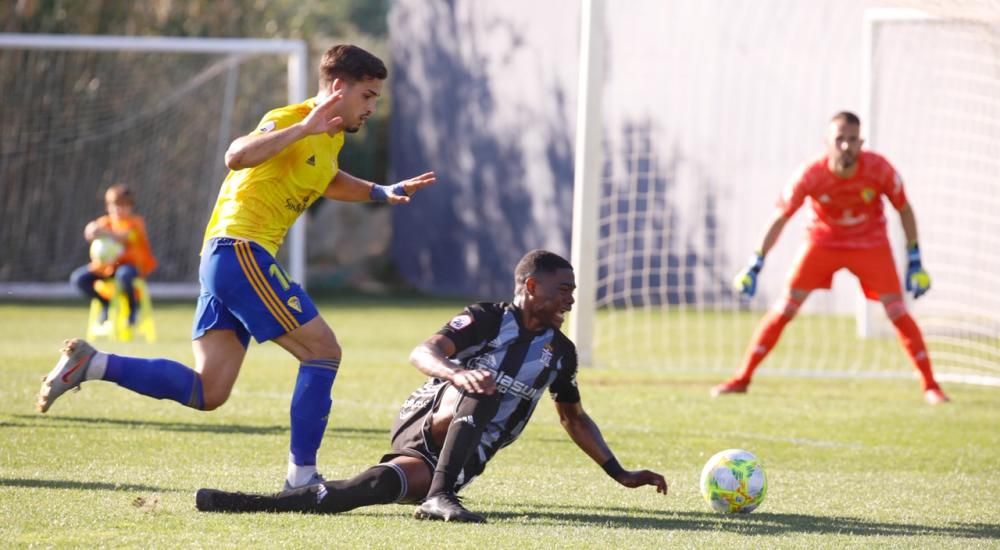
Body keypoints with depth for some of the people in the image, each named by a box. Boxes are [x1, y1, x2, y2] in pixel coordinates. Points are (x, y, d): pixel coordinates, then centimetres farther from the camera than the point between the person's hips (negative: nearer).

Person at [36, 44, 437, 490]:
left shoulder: (331, 137, 19)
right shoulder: (290, 119, -9)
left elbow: (327, 182, 42)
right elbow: (236, 156, -28)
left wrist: (383, 193, 34)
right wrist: (303, 127, -32)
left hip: (223, 258, 10)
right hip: (240, 249, -10)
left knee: (207, 393, 2)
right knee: (323, 350, -7)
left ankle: (90, 363, 2)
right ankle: (302, 475, -5)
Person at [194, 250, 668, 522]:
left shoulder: (559, 352, 13)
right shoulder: (488, 320, -5)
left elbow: (574, 418, 29)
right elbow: (423, 353, -20)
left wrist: (620, 473, 25)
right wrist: (457, 374, -44)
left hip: (465, 457, 4)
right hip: (426, 420, -4)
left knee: (386, 484, -28)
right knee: (483, 390, -34)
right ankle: (438, 498, -47)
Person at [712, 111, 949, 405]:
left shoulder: (879, 169, -23)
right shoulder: (811, 175, -24)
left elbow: (904, 210, -6)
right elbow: (780, 218, -14)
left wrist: (914, 261, -6)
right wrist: (755, 265, -17)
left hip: (871, 245, 0)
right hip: (823, 242, 0)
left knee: (897, 311, -12)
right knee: (785, 307, -8)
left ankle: (930, 386, -2)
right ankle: (742, 379, 1)